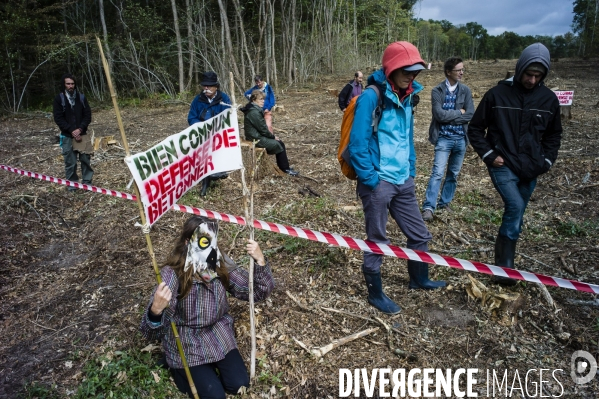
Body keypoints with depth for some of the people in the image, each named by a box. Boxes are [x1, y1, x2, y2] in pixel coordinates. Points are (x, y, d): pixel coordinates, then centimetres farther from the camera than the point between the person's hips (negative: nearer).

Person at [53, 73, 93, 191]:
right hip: (67, 136, -1)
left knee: (86, 159, 1)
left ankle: (87, 182, 13)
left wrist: (80, 129, -10)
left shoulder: (81, 97, 4)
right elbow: (58, 118, -5)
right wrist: (72, 130, -13)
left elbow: (88, 115, 3)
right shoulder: (59, 98, -2)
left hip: (82, 134, 2)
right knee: (70, 162, 2)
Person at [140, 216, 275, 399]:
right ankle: (182, 370, 21)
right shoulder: (172, 274, -26)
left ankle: (208, 368, 28)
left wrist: (260, 261, -27)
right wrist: (156, 310, -51)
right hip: (186, 341, -4)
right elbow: (151, 332, -26)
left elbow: (258, 292, -10)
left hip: (218, 333, 4)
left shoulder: (222, 264, -14)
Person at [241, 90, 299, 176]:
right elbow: (263, 129, -19)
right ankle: (285, 169, 8)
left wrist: (272, 136, 6)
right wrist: (273, 136, -5)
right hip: (256, 139, -10)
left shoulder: (256, 110, 10)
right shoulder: (254, 113, -22)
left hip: (259, 136, 10)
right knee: (278, 145, -4)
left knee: (280, 143, 9)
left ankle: (283, 166, 15)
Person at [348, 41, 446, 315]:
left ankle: (419, 279, 43)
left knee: (419, 235, 18)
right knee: (377, 241, 7)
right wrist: (370, 179, -17)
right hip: (378, 182, -8)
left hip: (403, 181, 8)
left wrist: (411, 169, 13)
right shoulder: (372, 96, -15)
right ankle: (375, 293, 27)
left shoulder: (407, 97, 9)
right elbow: (358, 143, -19)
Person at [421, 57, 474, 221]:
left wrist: (449, 116, -11)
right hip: (444, 138, -4)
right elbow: (439, 114, -17)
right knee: (438, 172, -12)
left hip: (461, 138, 4)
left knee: (453, 174, 11)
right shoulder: (437, 91, -5)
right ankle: (428, 207, -9)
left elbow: (471, 115, -5)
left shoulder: (465, 90, 5)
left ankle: (445, 203, 25)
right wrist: (459, 112, -8)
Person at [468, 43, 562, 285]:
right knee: (515, 208, -21)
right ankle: (504, 268, -12)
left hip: (530, 169, 4)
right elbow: (475, 128, 2)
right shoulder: (497, 94, -5)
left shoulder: (549, 99, 5)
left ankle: (504, 264, 24)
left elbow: (554, 135, 18)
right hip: (503, 165, -4)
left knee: (515, 214, 10)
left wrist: (547, 160, 6)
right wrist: (488, 154, -7)